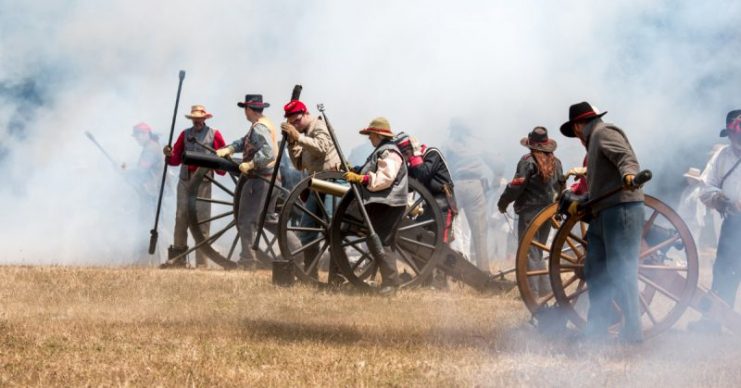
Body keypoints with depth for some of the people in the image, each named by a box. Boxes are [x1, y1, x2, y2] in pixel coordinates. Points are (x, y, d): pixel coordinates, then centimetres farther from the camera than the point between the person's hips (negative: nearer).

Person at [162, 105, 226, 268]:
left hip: (203, 181, -3)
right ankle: (179, 259, 7)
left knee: (202, 218, -5)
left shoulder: (214, 135, 6)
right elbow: (176, 159, 12)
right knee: (181, 216, 1)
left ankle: (201, 262, -3)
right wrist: (169, 155, -8)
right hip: (185, 180, 3)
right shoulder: (185, 134, 14)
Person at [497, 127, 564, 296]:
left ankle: (532, 290, -7)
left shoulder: (528, 161, -12)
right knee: (538, 251, 18)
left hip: (530, 211, -7)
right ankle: (544, 289, 16)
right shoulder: (555, 162, 8)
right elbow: (561, 186, 15)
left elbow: (516, 186, -15)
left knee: (529, 252, -4)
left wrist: (502, 203, -2)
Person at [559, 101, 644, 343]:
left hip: (621, 210, -11)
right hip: (602, 215, 11)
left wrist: (629, 174, -41)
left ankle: (632, 332, -9)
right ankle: (596, 330, 16)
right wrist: (579, 203, 20)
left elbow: (627, 157, -22)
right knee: (595, 272, 12)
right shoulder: (595, 141, 25)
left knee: (621, 271, -10)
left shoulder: (604, 133, -5)